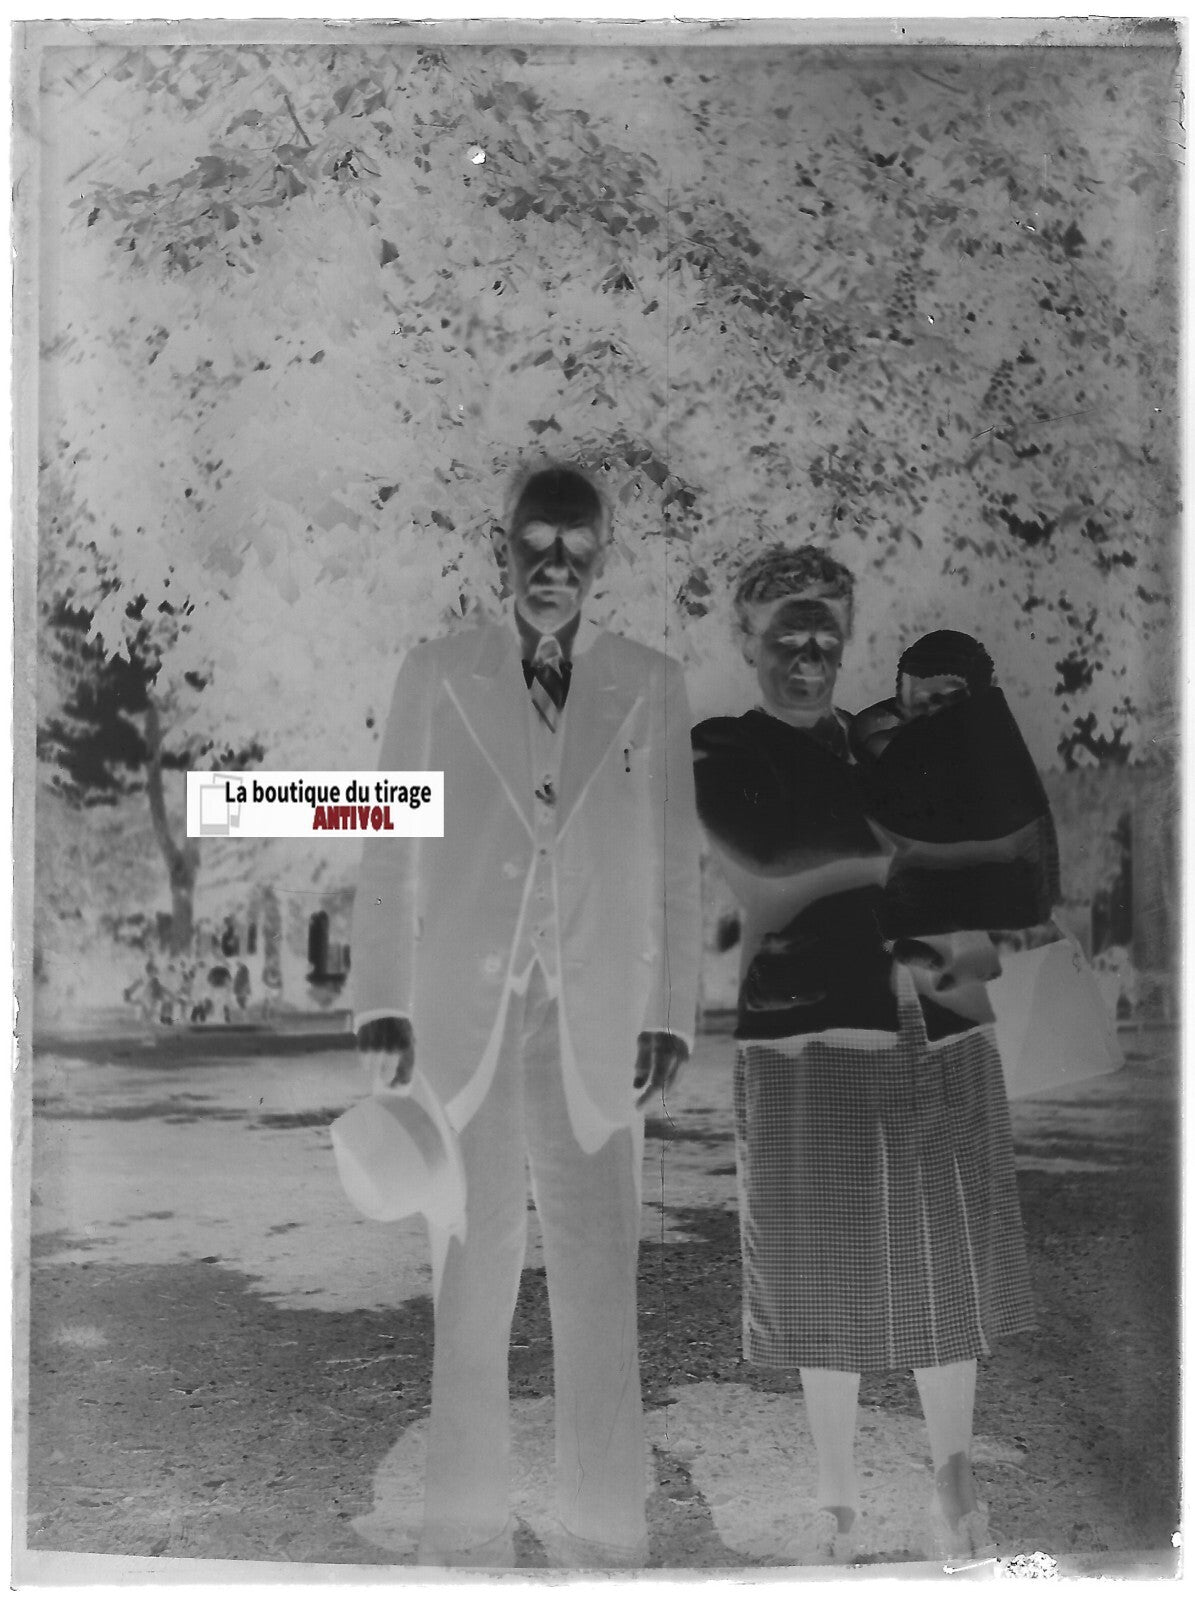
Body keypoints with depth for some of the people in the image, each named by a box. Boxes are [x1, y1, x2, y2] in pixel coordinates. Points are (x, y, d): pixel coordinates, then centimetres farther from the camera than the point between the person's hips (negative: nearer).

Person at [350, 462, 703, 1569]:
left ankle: (603, 1531, 17)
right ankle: (466, 1529, 20)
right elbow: (388, 853, 6)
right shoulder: (436, 676, 6)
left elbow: (675, 869, 7)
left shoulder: (650, 688, 6)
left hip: (596, 1022, 0)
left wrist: (669, 1017, 1)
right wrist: (383, 1007, 1)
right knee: (471, 1272, 6)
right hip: (464, 1014, 0)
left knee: (598, 1273, 3)